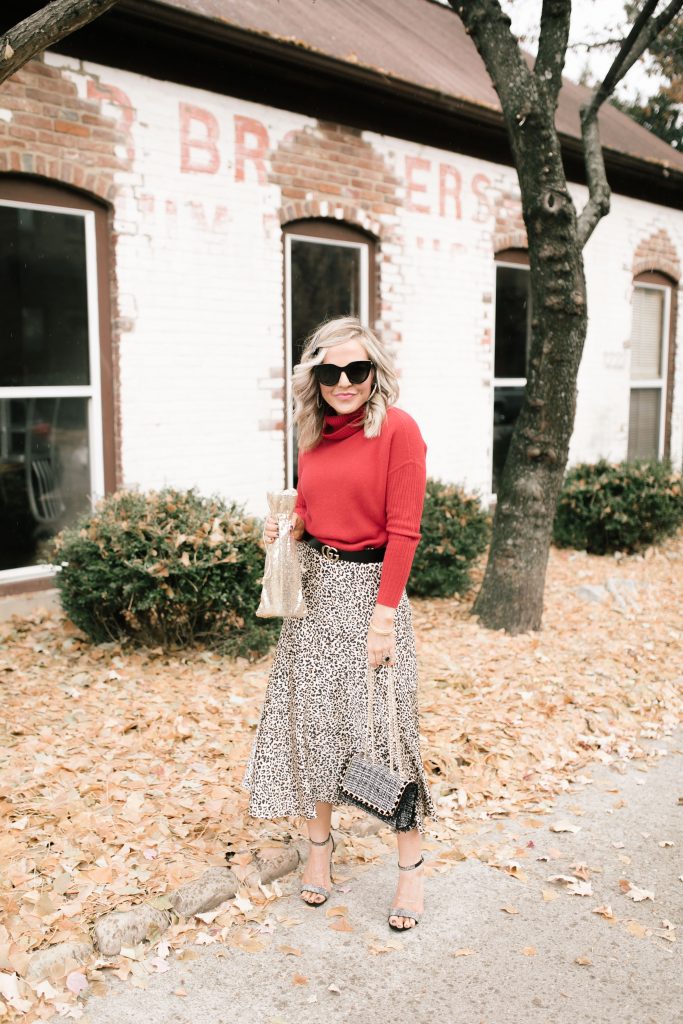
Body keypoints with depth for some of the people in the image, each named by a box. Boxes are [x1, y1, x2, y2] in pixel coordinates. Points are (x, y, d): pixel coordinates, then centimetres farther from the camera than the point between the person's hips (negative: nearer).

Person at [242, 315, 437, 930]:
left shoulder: (398, 429, -11)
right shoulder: (315, 435, 7)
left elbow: (403, 531, -14)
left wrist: (383, 616, -17)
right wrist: (286, 529, -3)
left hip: (369, 586, -6)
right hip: (314, 585, 6)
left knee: (385, 722, 0)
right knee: (311, 717, 11)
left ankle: (412, 863, 19)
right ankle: (320, 844, 30)